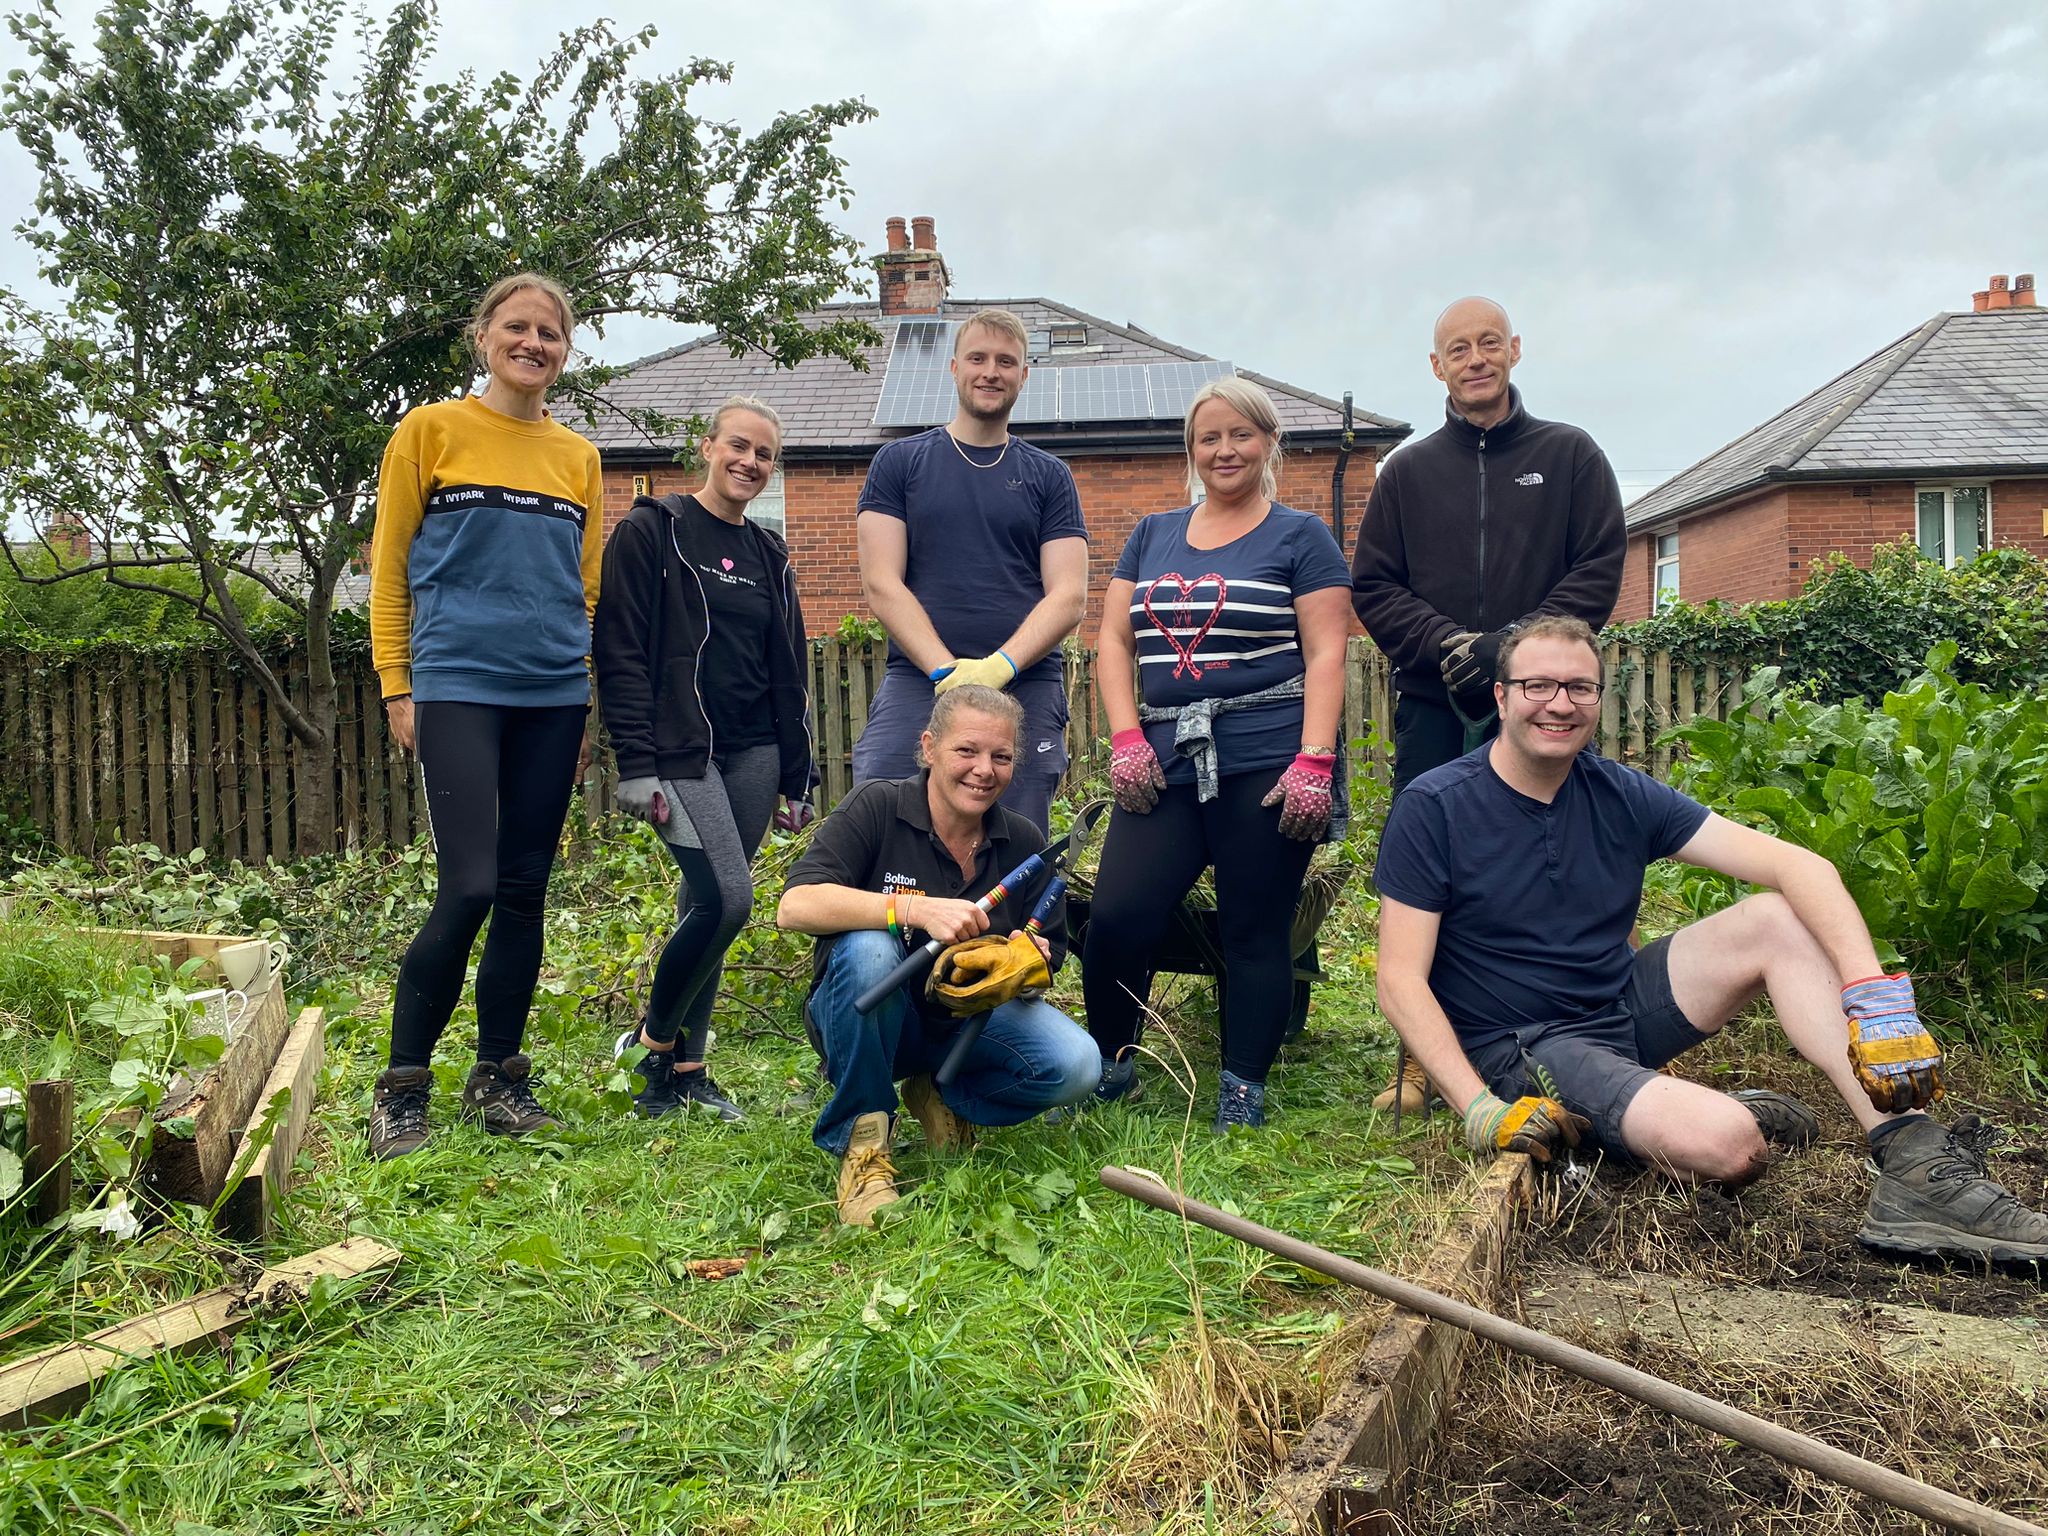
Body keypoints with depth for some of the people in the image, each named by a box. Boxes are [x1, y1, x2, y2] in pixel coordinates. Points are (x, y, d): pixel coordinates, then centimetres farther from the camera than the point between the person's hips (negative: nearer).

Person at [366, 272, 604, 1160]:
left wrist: (595, 703, 13)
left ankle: (498, 1078, 19)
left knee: (525, 892, 6)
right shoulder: (431, 431, 4)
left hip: (553, 695, 4)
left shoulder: (578, 457, 14)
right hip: (458, 686, -4)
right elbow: (389, 566, 3)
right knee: (469, 888, -12)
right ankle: (401, 1086, 4)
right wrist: (396, 685, -3)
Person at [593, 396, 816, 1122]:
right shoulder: (651, 532, -2)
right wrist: (636, 764, -15)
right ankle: (653, 1040, 7)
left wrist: (798, 775, 15)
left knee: (707, 906, 8)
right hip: (681, 750, -5)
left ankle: (687, 1068, 19)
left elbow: (790, 674, 18)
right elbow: (620, 654, -8)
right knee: (726, 899, -16)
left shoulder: (768, 555, 15)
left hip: (753, 754, 6)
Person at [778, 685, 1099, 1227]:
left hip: (970, 1019, 4)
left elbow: (1048, 958, 2)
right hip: (866, 1020, -3)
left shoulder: (1022, 843, -3)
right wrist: (917, 908, -39)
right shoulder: (876, 808, -16)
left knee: (1075, 1065, -21)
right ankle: (861, 1141, -17)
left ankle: (944, 1099, 10)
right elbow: (795, 906, -29)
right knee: (867, 948, -36)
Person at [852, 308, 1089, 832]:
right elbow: (881, 584, 1)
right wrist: (947, 670, -13)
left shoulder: (1049, 477, 14)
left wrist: (998, 667, -14)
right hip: (915, 683, -1)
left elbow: (1069, 595, 4)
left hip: (1026, 687, 1)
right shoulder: (899, 462, 11)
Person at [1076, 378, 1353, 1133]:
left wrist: (1314, 761, -14)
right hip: (1166, 761, 4)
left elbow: (1325, 655, -3)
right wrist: (1126, 738, -2)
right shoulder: (1152, 536, 17)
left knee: (1254, 931, 1)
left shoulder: (1300, 537, 5)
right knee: (1116, 917, -4)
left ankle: (1243, 1095, 15)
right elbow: (1113, 639, 13)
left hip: (1267, 763, -3)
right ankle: (1107, 1067, 17)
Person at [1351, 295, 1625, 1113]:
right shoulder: (1408, 472, 15)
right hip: (1434, 708, 1)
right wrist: (1450, 644, -9)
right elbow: (1374, 587, 8)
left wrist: (1516, 644, -12)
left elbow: (1599, 569, 2)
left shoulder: (1570, 456, 11)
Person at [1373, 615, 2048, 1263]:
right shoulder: (1432, 809, -14)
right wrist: (1482, 1109, -28)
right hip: (1519, 1045, -6)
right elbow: (1401, 981, -16)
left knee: (1781, 918, -14)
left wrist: (1874, 995, -27)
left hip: (1622, 1006, 6)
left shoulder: (1623, 796, -2)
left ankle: (1916, 1167, -15)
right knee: (1726, 1145, -30)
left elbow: (1796, 865, -11)